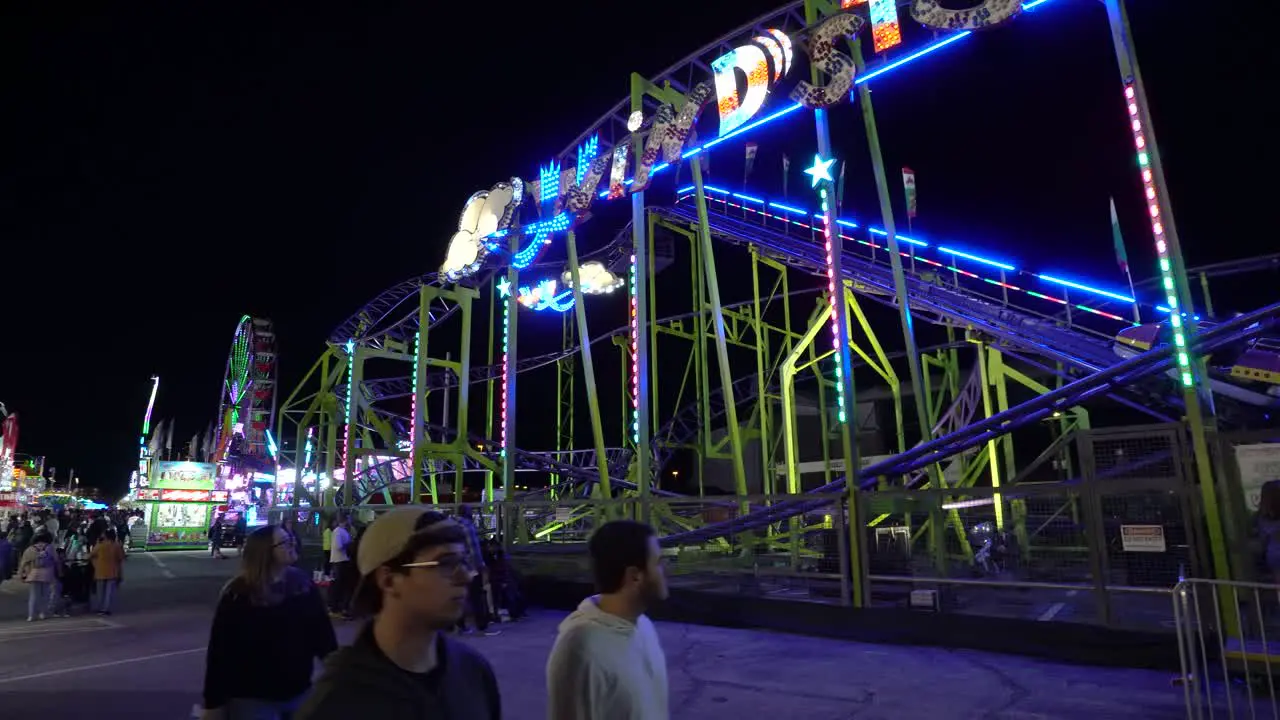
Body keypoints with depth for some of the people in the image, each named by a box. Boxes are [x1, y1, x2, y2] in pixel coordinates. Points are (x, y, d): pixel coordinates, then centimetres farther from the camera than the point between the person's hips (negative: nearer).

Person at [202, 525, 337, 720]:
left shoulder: (303, 583, -3)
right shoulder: (238, 595, -12)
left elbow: (322, 631, 1)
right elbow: (220, 649, -10)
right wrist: (214, 703, -9)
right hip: (251, 699, -4)